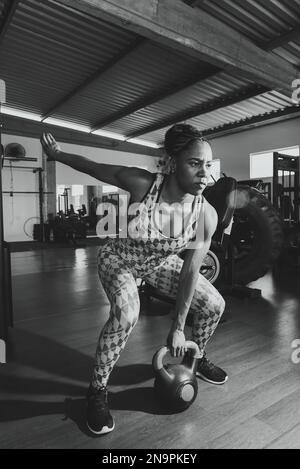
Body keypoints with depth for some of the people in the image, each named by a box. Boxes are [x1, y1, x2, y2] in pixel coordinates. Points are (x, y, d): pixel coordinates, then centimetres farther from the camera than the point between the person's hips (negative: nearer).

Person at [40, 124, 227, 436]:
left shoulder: (207, 215, -25)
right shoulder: (142, 184, -34)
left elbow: (190, 272, -18)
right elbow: (92, 167, -17)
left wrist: (178, 327, -12)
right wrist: (56, 154, -1)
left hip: (159, 262, 4)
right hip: (118, 257, -3)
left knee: (214, 304, 0)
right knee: (126, 314, -31)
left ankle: (196, 358, 31)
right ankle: (97, 390, -3)